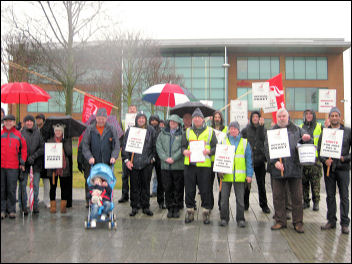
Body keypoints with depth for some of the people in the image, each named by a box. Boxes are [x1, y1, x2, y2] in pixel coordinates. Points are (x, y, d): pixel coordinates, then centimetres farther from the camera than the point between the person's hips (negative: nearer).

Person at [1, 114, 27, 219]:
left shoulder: (18, 135, 6)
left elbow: (23, 149, 10)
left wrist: (22, 162, 6)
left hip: (13, 167, -1)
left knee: (12, 189, 3)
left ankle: (11, 210, 12)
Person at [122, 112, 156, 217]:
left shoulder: (151, 130, 6)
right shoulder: (130, 130, 5)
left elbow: (154, 145, 12)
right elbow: (125, 146, 4)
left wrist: (152, 157, 6)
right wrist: (126, 159, -3)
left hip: (147, 163, 0)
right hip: (133, 163, 0)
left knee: (146, 185, 6)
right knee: (134, 185, 3)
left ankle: (145, 207, 16)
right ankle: (134, 207, 14)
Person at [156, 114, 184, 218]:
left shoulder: (182, 134, 2)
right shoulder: (162, 134, 12)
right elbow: (159, 147, 4)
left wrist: (173, 158, -15)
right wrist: (165, 158, -10)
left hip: (178, 166, -2)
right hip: (165, 166, 2)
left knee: (178, 188, 3)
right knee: (168, 188, 5)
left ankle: (177, 208, 13)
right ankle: (170, 208, 15)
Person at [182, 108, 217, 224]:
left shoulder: (210, 131, 8)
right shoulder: (188, 131, 14)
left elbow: (215, 147, 6)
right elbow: (183, 145, 14)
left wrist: (209, 151, -14)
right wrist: (184, 151, -8)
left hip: (204, 165, -2)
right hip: (189, 164, 2)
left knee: (205, 190, 1)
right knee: (189, 190, 6)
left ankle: (206, 212, 14)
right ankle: (190, 211, 18)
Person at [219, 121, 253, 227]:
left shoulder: (245, 142, 6)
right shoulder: (223, 142, 7)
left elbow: (249, 159, 4)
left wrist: (249, 174, -4)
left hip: (240, 176, 0)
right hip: (226, 175, 1)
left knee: (240, 199, 5)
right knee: (224, 198, 4)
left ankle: (240, 219, 17)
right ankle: (224, 218, 17)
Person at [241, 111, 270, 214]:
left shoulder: (263, 129, 7)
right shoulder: (246, 129, 5)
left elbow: (263, 138, -13)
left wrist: (261, 126, -20)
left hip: (260, 160, 0)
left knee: (261, 184, 5)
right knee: (246, 183, 5)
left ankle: (264, 205, 15)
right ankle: (245, 204, 19)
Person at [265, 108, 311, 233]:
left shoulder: (297, 130, 11)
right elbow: (268, 148, 1)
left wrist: (306, 139, -17)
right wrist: (275, 162, -14)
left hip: (294, 168, 0)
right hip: (277, 168, 0)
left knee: (297, 196, 4)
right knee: (278, 196, 6)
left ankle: (298, 222, 15)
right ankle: (280, 221, 18)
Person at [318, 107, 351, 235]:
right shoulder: (324, 132, 7)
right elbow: (319, 150, 5)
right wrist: (325, 160, -12)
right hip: (328, 167, 2)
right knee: (330, 196, 9)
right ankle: (331, 221, 19)